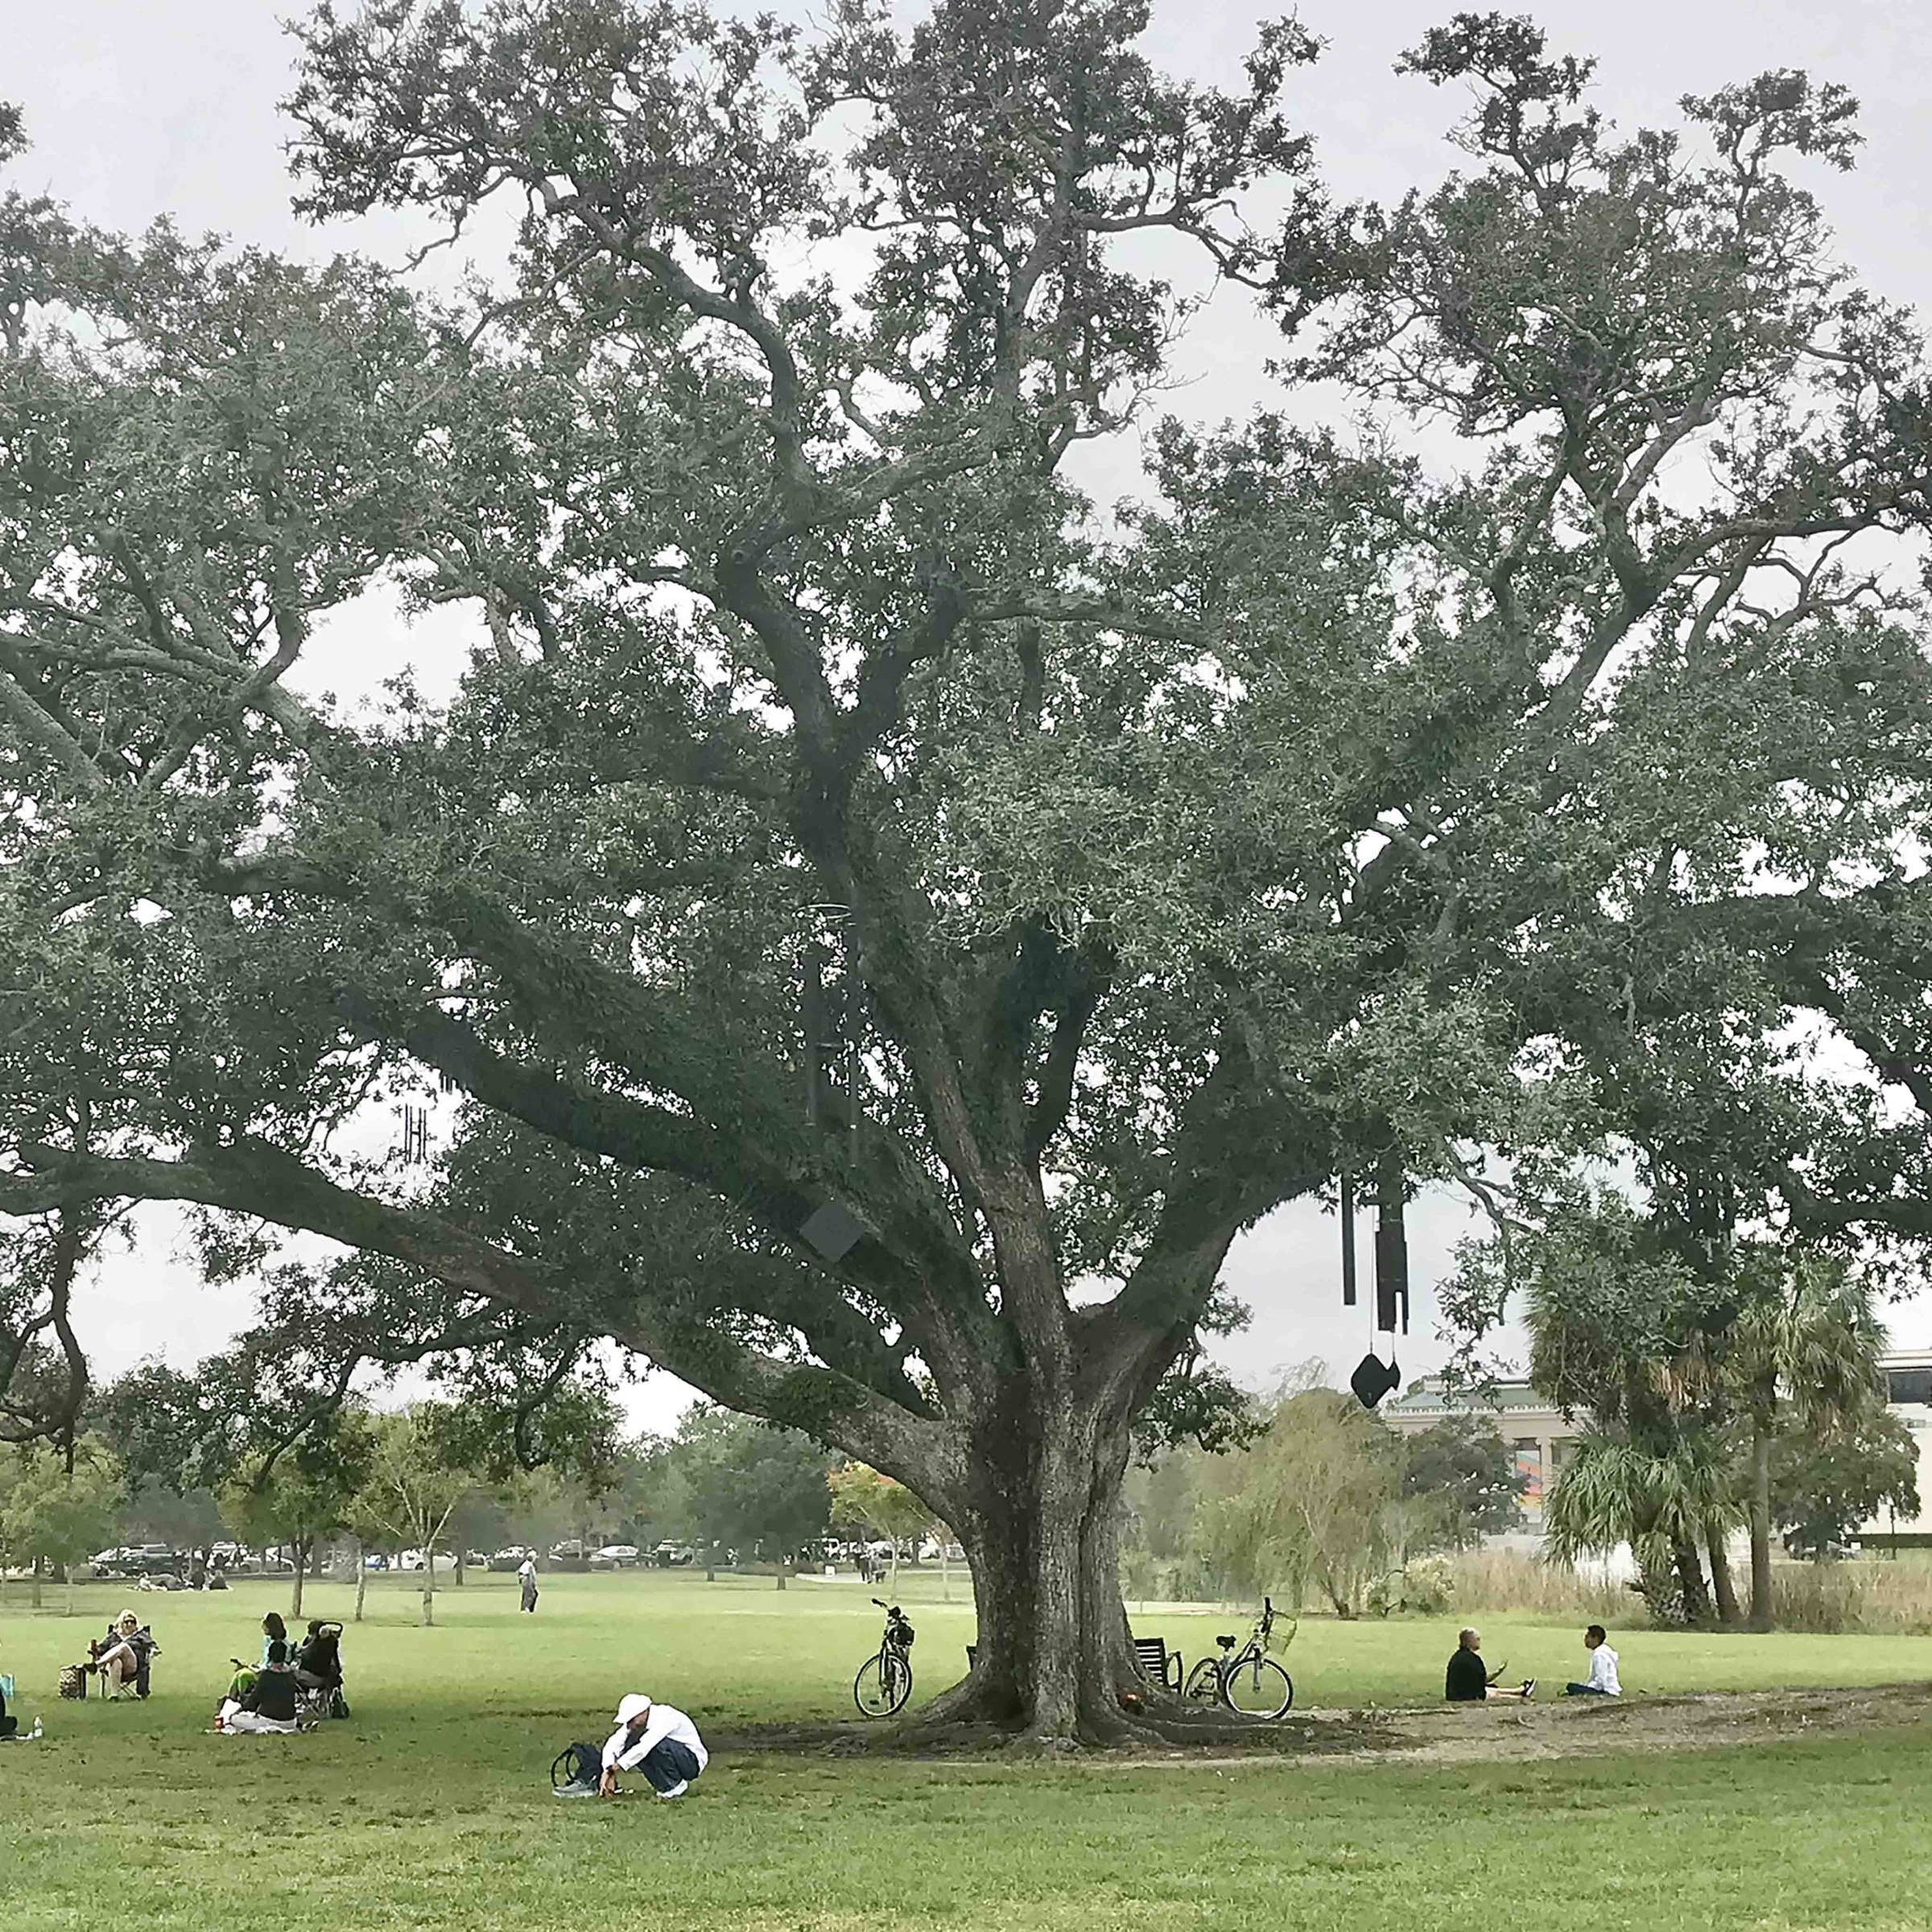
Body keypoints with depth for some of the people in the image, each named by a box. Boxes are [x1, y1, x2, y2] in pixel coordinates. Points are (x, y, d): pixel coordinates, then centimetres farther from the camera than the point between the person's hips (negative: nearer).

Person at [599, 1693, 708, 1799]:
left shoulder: (664, 1717, -30)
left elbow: (644, 1748, -39)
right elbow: (612, 1745, -14)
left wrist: (613, 1770, -37)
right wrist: (608, 1771, -31)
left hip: (692, 1762, -7)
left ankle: (675, 1786, -12)